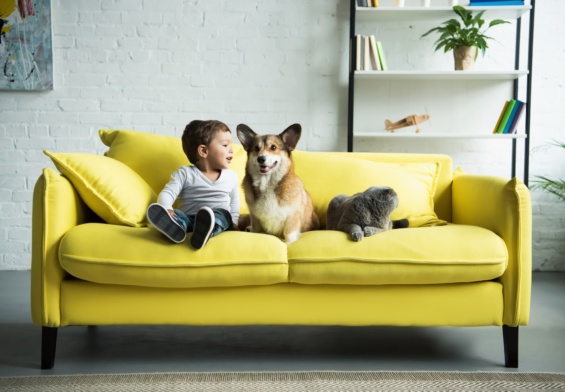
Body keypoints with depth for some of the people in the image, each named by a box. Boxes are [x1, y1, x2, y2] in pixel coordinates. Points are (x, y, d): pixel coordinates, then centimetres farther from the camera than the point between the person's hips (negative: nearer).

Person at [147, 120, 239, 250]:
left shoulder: (231, 176, 15)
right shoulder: (185, 173, 3)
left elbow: (234, 202, 24)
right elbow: (167, 193, -6)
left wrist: (233, 222, 7)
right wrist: (166, 210, -29)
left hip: (218, 217, 1)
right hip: (188, 219, -1)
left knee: (223, 214, -31)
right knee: (175, 214, -29)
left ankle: (205, 230, -66)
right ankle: (175, 226, -66)